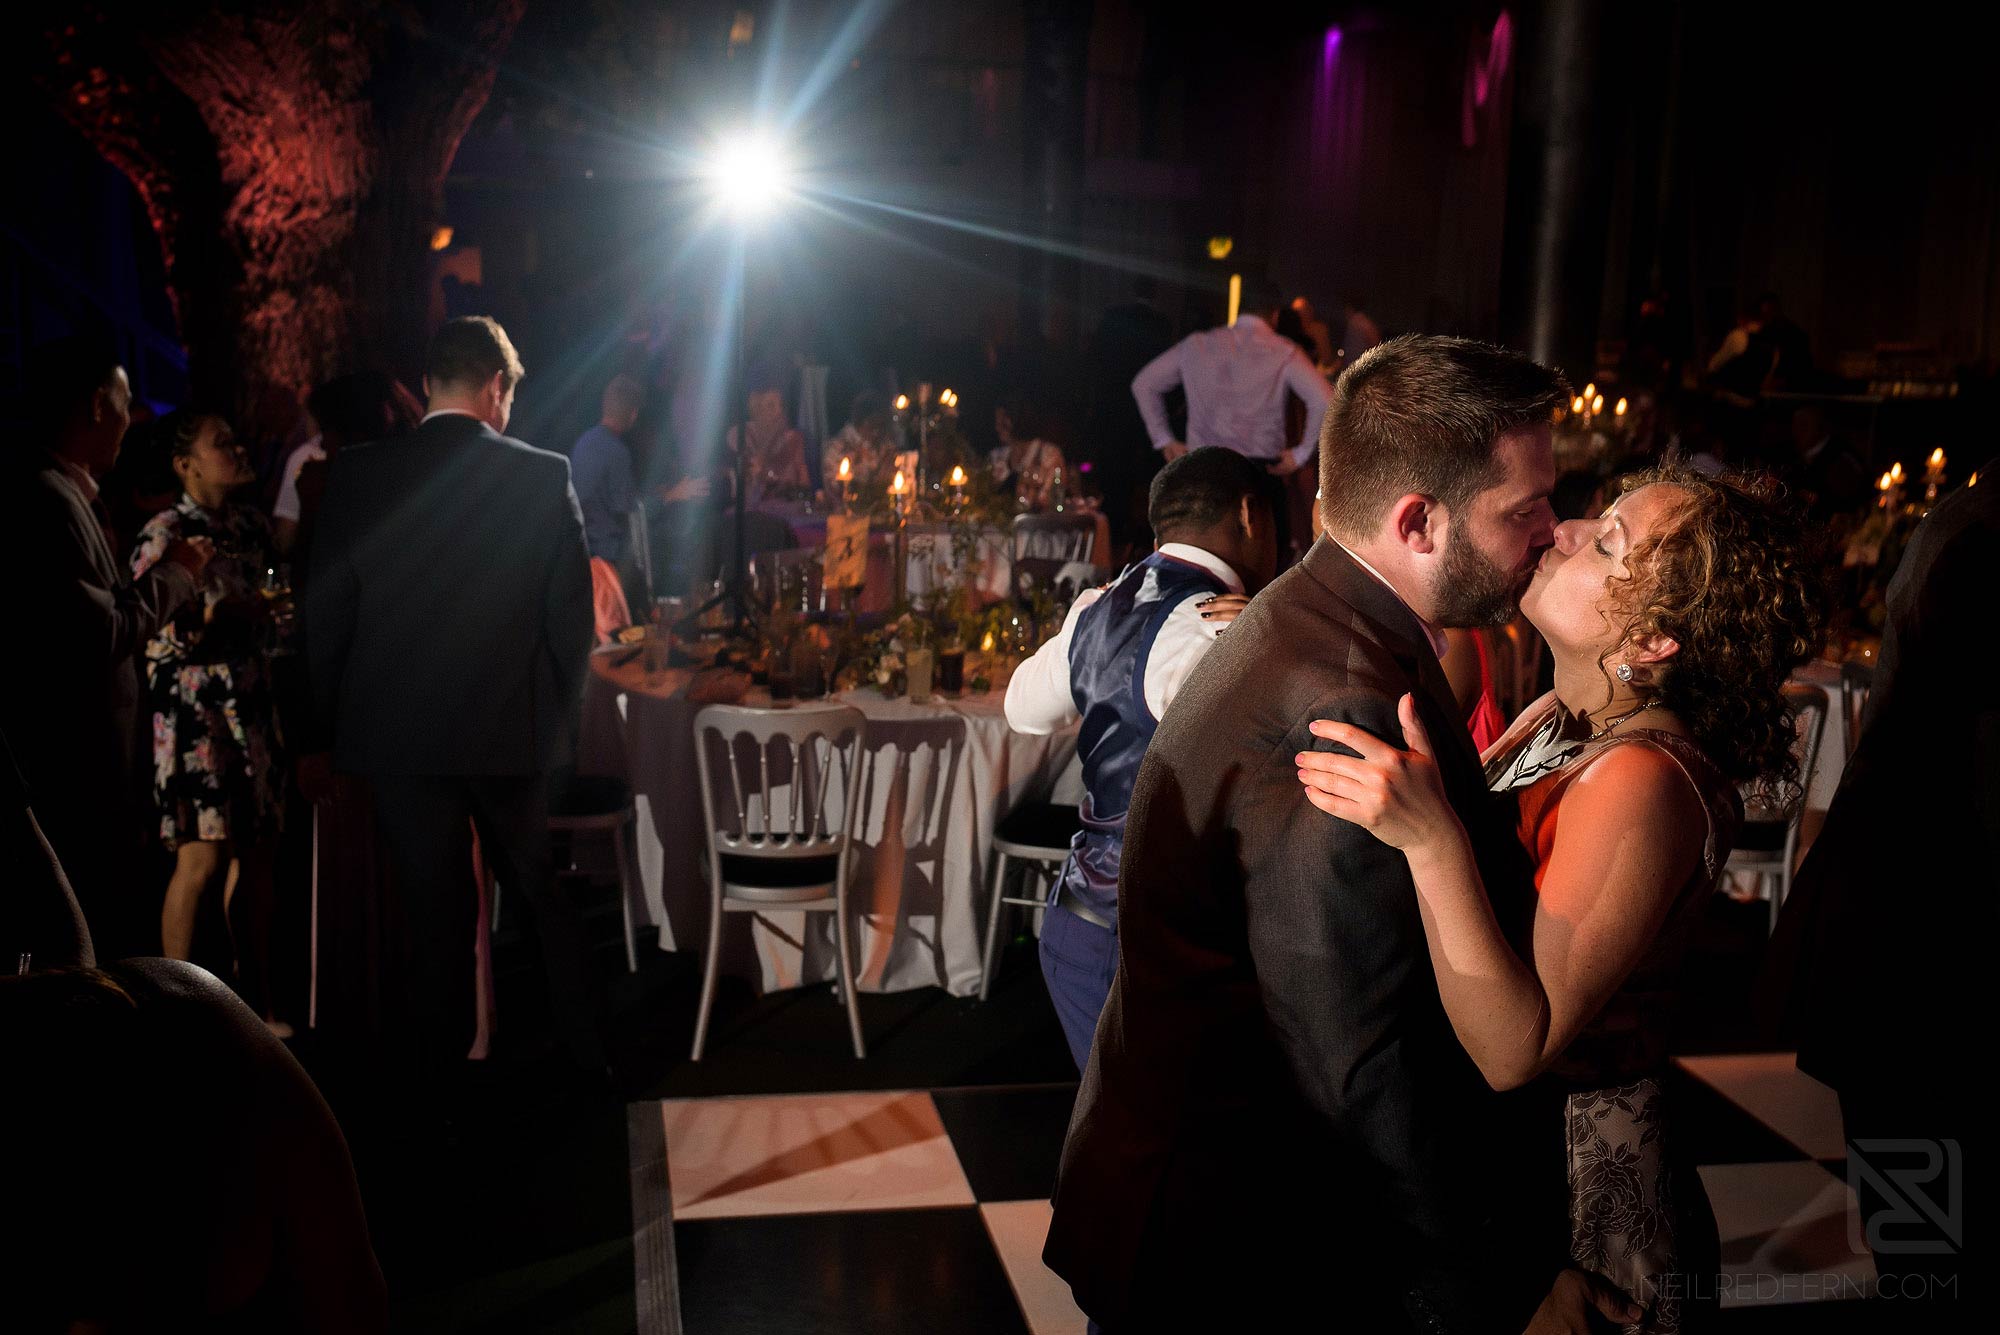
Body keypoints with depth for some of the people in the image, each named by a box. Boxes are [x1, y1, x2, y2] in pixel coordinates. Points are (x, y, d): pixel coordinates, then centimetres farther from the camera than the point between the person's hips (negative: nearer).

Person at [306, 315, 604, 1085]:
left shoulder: (358, 475, -4)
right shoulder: (543, 475, -6)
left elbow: (326, 615, -1)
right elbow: (572, 615, -4)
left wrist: (338, 718, 10)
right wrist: (558, 714, 8)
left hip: (400, 732, 0)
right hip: (516, 731, 0)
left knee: (435, 913, 8)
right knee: (542, 893, 17)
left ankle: (445, 1070, 17)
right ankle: (587, 1051, 26)